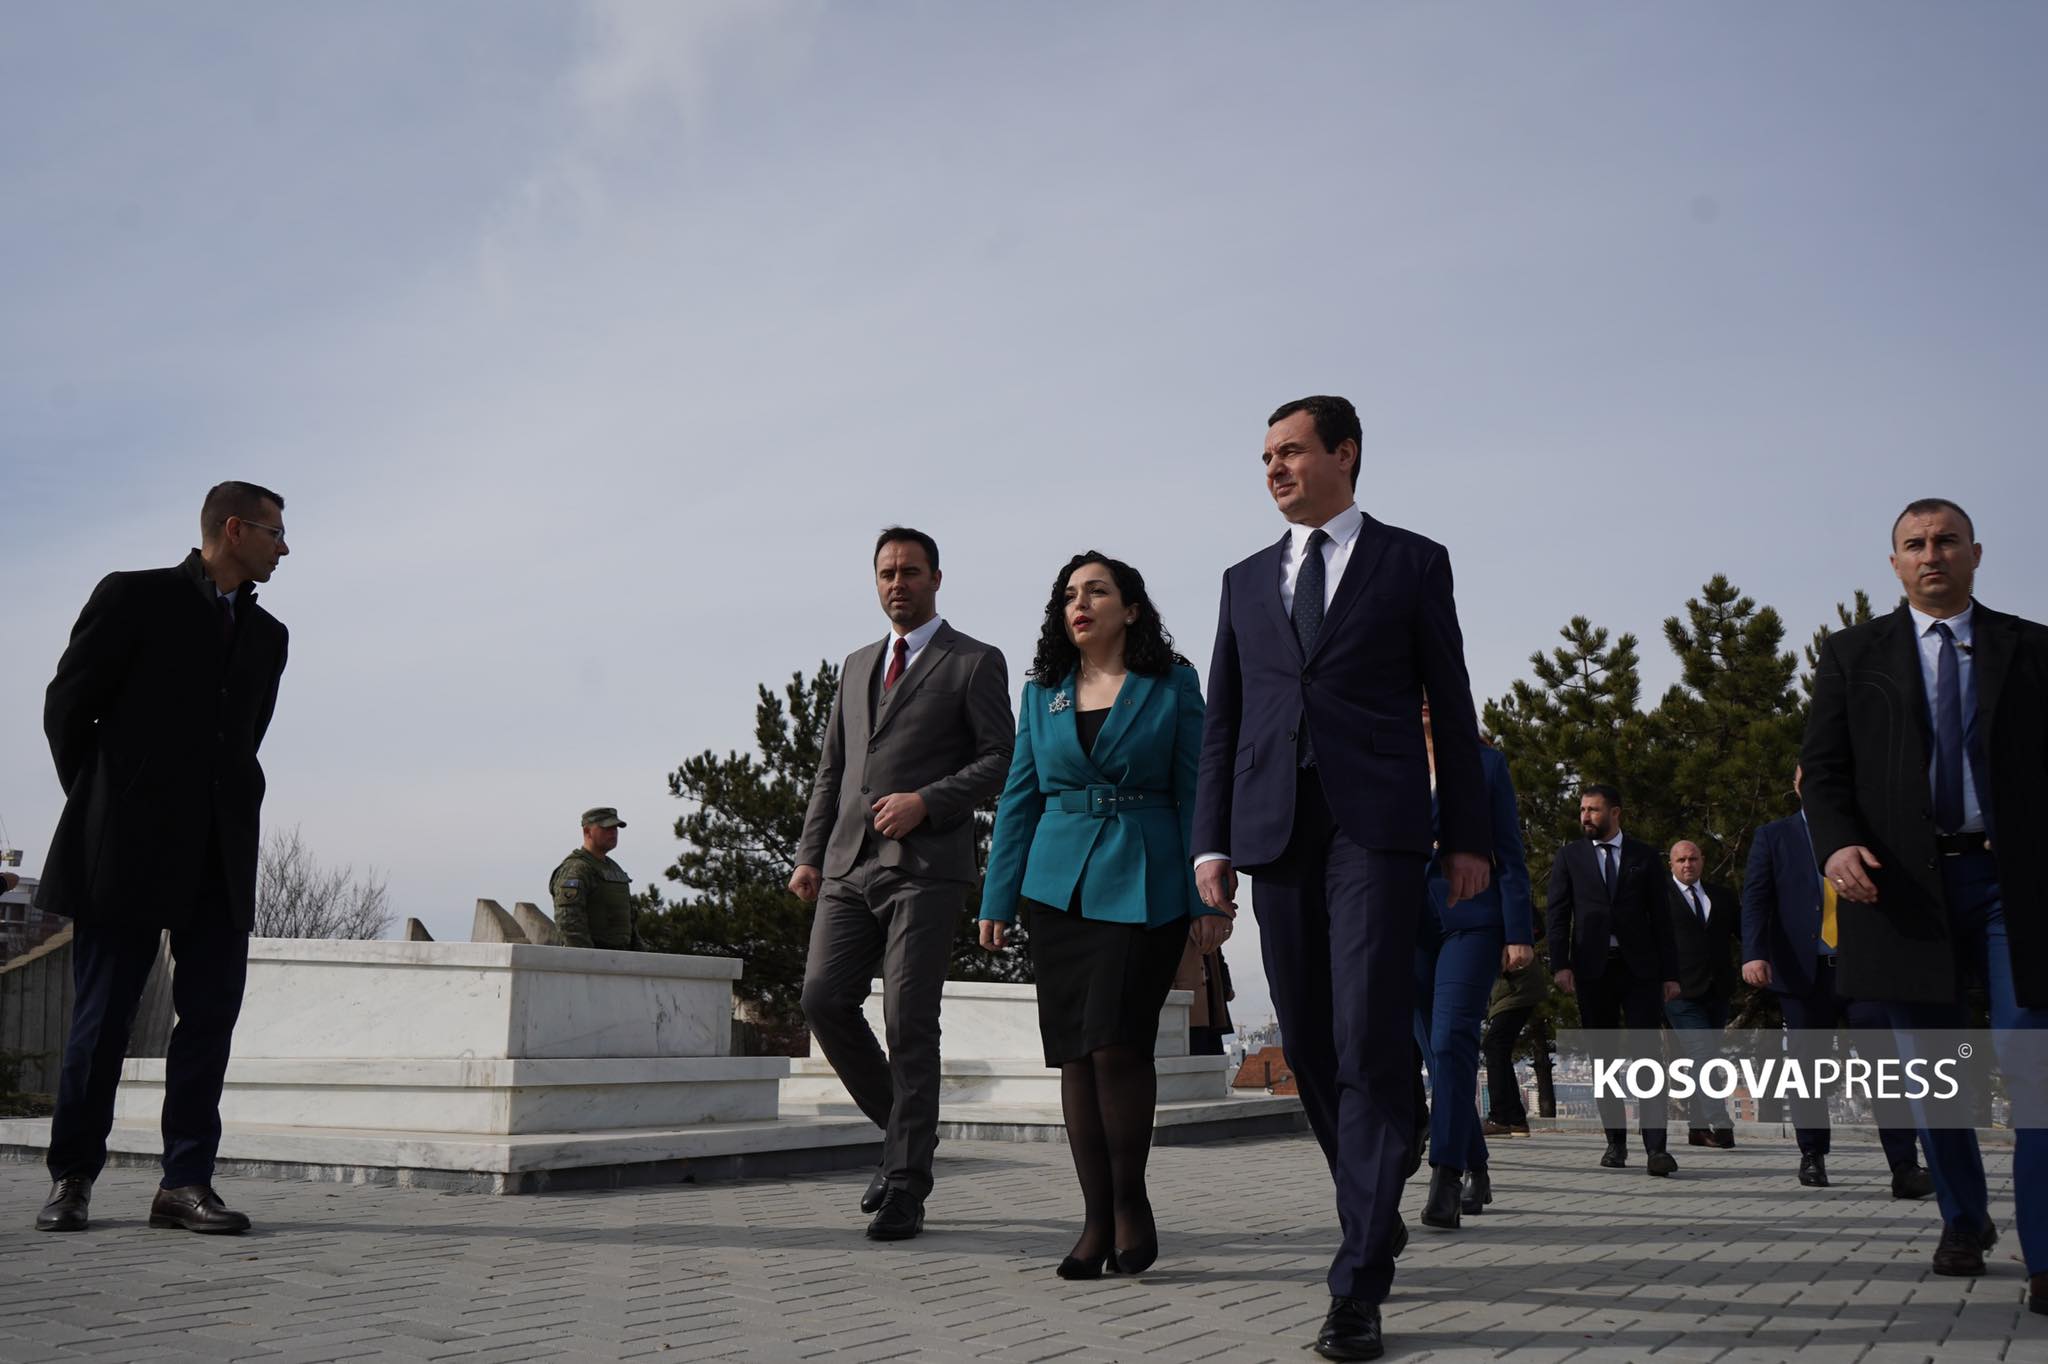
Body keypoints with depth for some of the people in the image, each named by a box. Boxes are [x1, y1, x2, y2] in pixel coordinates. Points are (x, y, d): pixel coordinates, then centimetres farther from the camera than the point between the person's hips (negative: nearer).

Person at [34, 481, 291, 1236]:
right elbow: (67, 704, 1)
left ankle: (186, 1181, 6)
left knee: (211, 1016, 0)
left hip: (222, 855, 5)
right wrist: (98, 807, 4)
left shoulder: (266, 634, 16)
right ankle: (72, 1178, 16)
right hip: (129, 847, -5)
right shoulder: (134, 596, 0)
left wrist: (228, 816, 10)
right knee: (102, 1017, 2)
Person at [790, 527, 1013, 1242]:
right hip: (850, 863, 6)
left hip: (927, 866, -5)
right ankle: (905, 1131, 17)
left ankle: (906, 1186, 1)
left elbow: (1001, 759, -2)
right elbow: (831, 768, 21)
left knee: (909, 1022, -8)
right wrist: (809, 854, 11)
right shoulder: (857, 665, 23)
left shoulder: (976, 663, 5)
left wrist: (927, 801, -15)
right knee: (824, 1000, -4)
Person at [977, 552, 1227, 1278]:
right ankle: (1096, 1219, 11)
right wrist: (997, 900, 8)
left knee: (1117, 1042, -14)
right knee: (1075, 1053, 2)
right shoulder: (1042, 693, 12)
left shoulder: (1173, 686, 2)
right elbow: (1019, 798, 12)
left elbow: (1196, 795, 0)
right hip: (1059, 885, 4)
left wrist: (1209, 898, -5)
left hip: (1144, 884, -4)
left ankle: (1131, 1201, 7)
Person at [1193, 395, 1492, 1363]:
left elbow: (1450, 705, 7)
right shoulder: (1246, 580, 18)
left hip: (1376, 825, -4)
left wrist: (1467, 835, 3)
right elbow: (1222, 720, 14)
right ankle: (1375, 1220, 26)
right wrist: (1211, 841, 6)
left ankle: (1359, 1285, -9)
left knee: (1370, 1045, -12)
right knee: (1310, 1049, 6)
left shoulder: (1412, 562, 9)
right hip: (1274, 830, 4)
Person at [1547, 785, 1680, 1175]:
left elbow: (1660, 917, 8)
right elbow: (1558, 914, 5)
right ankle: (1616, 1142, 13)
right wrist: (1560, 964, -7)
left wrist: (1670, 973, 2)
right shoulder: (1569, 856, 10)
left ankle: (1656, 1147, -12)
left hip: (1640, 967, -1)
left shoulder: (1645, 856, 9)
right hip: (1592, 969, 1)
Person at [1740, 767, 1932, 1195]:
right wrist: (1754, 953, -14)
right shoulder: (1774, 836, 9)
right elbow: (1755, 898, 1)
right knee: (1807, 1066, 5)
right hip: (1803, 969, 0)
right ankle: (1812, 1156, 18)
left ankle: (1904, 1167, -9)